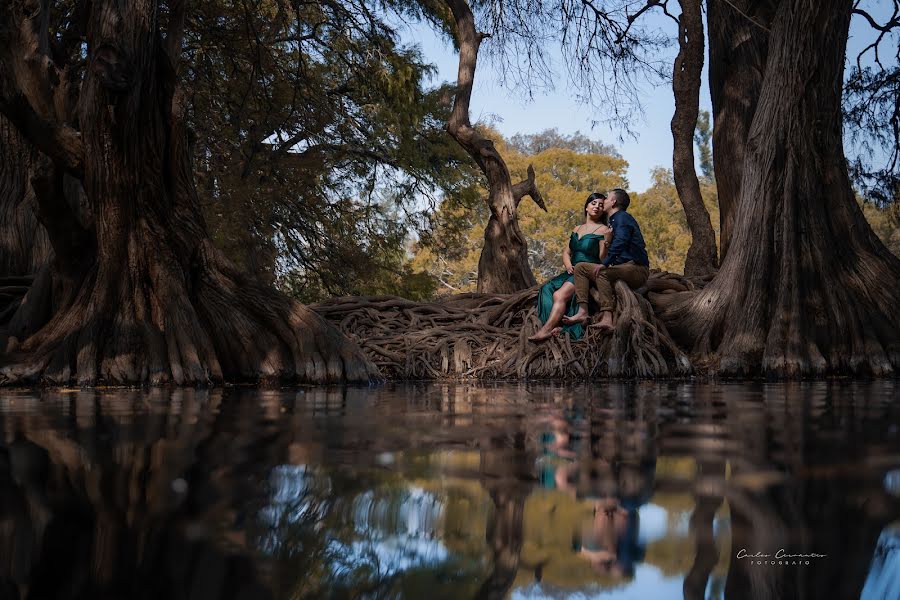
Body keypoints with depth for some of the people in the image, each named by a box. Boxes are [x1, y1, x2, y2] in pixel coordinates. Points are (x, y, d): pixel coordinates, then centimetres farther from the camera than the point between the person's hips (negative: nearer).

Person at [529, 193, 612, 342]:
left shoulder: (603, 230, -1)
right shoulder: (577, 229, 20)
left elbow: (603, 259, -9)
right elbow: (566, 252, 19)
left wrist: (606, 241, -26)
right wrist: (568, 265, -2)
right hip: (573, 272, 7)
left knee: (560, 295, -29)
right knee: (547, 289, -20)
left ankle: (547, 330, -37)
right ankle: (554, 326, -34)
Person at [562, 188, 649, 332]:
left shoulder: (622, 217, -5)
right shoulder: (616, 220, 26)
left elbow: (620, 242, -23)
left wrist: (605, 264, -28)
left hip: (637, 269, -10)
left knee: (602, 273, -35)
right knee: (581, 267, 3)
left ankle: (607, 319, -48)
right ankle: (582, 312, -15)